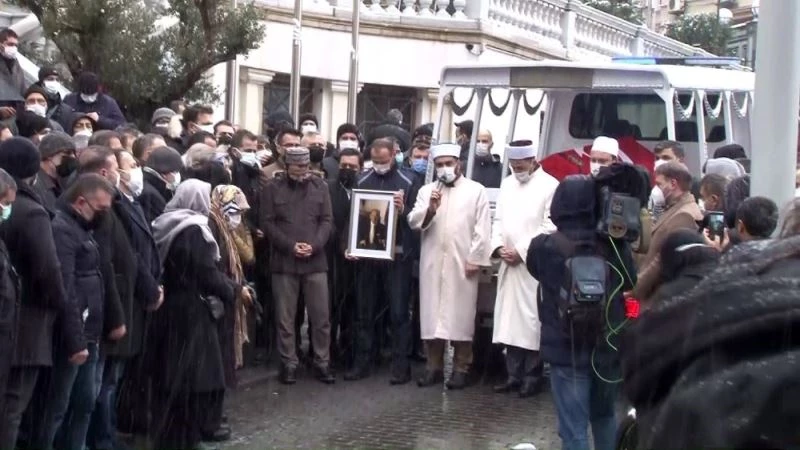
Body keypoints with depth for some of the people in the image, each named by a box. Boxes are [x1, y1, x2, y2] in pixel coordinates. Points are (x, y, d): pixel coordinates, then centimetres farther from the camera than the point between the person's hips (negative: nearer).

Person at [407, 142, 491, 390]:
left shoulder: (476, 191, 4)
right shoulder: (426, 191, 12)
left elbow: (482, 229, -1)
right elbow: (413, 222, 2)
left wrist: (476, 259, -8)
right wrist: (430, 209, -15)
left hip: (463, 263, -3)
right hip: (432, 263, 3)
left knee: (460, 315, 0)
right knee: (432, 314, 4)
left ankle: (460, 368, 7)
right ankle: (434, 367, 13)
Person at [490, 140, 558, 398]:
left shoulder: (550, 186, -5)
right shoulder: (507, 184, 16)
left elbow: (550, 226, -11)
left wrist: (521, 252, -13)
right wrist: (499, 247, -2)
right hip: (508, 263, 6)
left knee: (531, 319, -5)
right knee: (509, 319, 6)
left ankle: (532, 377, 1)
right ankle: (514, 375, 11)